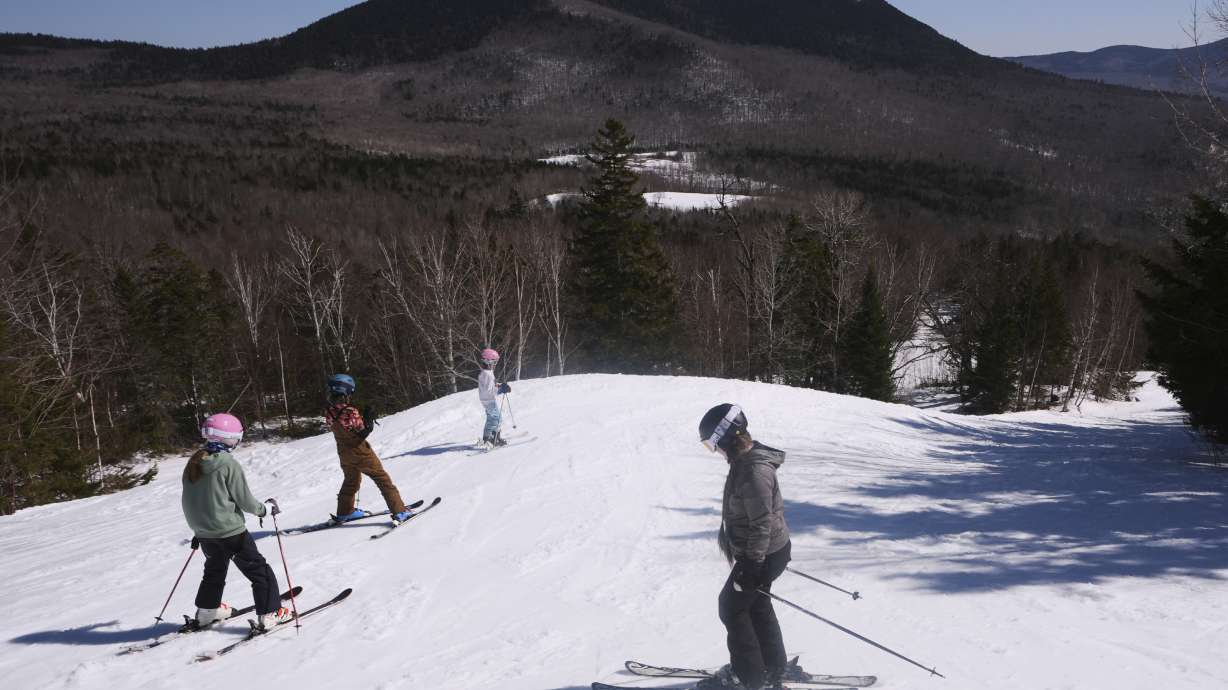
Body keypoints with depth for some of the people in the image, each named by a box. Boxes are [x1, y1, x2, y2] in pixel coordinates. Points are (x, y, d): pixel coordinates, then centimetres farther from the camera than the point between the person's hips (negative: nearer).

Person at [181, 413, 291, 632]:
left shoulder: (192, 464, 2)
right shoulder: (228, 464, -19)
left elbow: (190, 500, 12)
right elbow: (245, 500, -14)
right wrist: (265, 509, 5)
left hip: (203, 532, 7)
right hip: (230, 532, -7)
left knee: (214, 570, 29)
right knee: (260, 571, 4)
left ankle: (206, 611, 39)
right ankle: (270, 614, 3)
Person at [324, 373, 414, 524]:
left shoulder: (329, 412, -6)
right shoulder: (350, 412, -27)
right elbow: (363, 432, -21)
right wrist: (369, 419, -6)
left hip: (343, 453, 7)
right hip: (360, 452, -7)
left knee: (350, 481, 28)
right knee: (383, 479, 2)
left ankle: (344, 513, 40)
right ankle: (399, 511, 0)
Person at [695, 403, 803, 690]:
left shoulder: (754, 470, -29)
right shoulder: (746, 459, 4)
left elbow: (762, 522, -27)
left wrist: (752, 565, -23)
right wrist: (749, 557, 25)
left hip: (763, 555, -10)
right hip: (767, 550, 10)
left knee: (731, 606, 4)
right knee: (756, 605, 21)